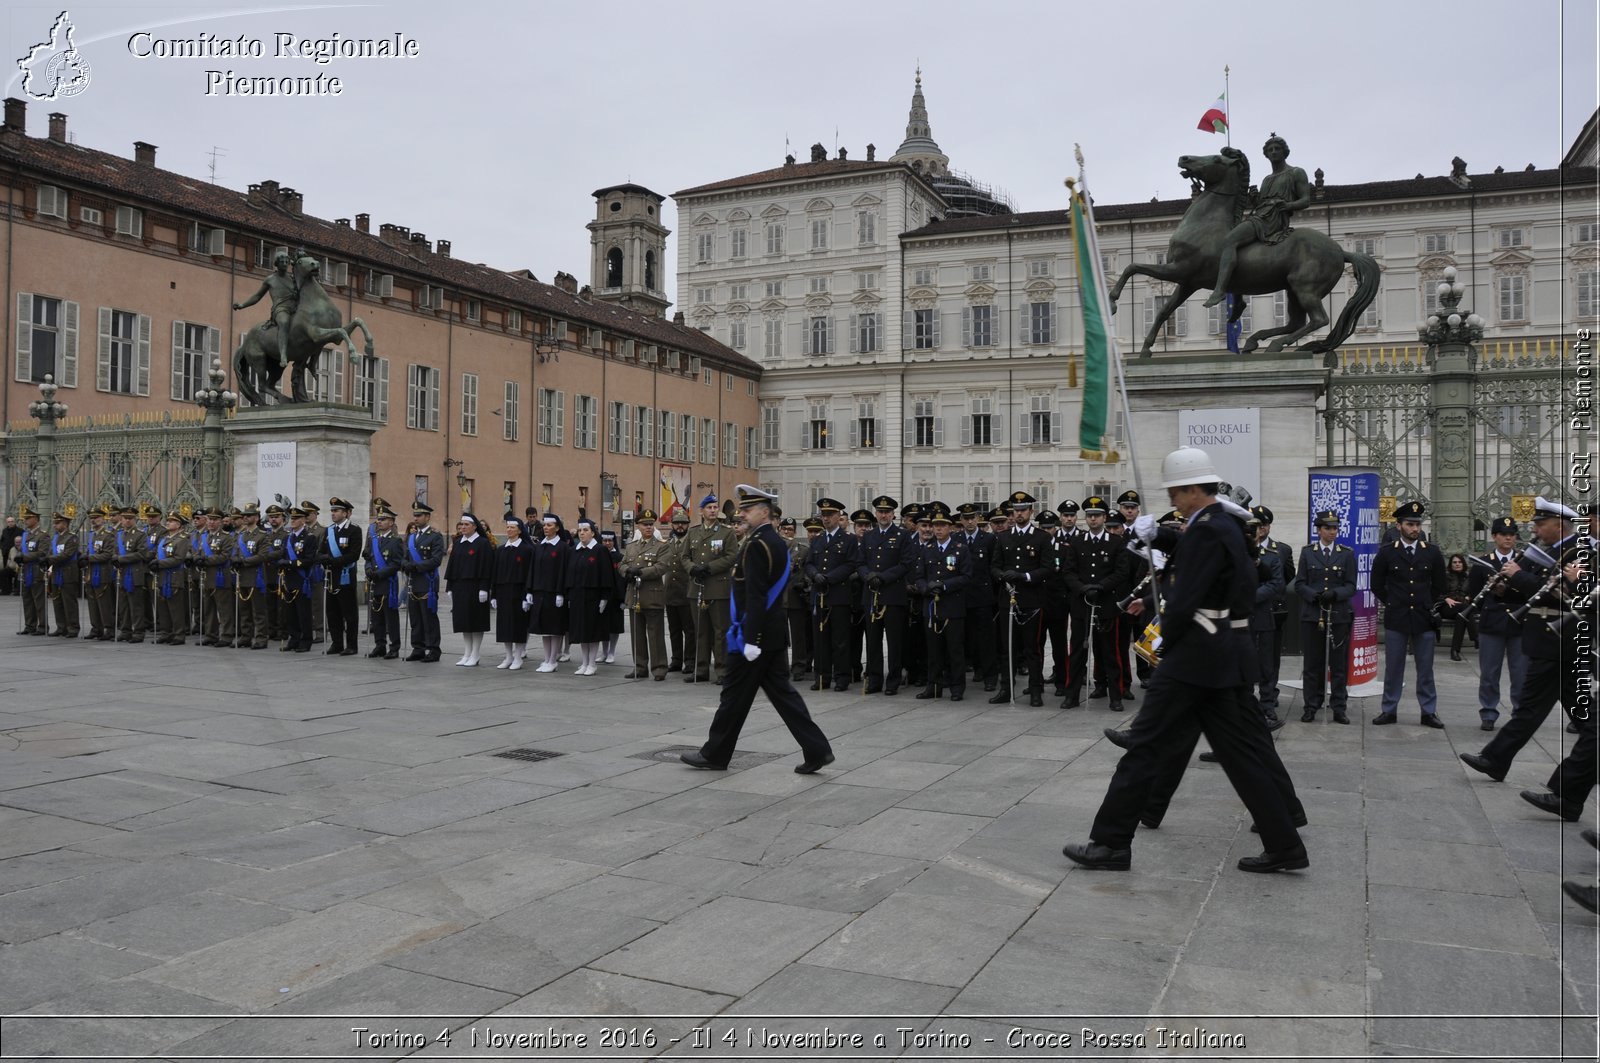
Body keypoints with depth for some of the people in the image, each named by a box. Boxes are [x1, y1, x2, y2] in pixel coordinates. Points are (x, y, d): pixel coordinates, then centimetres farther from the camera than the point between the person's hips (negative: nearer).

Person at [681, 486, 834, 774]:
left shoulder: (757, 545, -17)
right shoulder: (778, 542, 13)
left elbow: (755, 596, -22)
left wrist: (750, 640, -23)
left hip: (754, 633, -9)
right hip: (775, 632, 9)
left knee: (735, 694, 3)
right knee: (781, 691, 10)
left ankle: (715, 754, 17)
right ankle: (817, 750, 6)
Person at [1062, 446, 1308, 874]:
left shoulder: (1205, 530, -16)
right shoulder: (1228, 525, 15)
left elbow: (1184, 600, -20)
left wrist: (1166, 646, -6)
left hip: (1195, 655, -10)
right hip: (1226, 656, 10)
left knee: (1148, 748, -4)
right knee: (1242, 751, 12)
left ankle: (1111, 843, 3)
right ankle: (1283, 845, 16)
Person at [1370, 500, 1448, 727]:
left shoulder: (1432, 553, 4)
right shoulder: (1386, 553, 1)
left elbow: (1438, 586, 13)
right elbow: (1377, 585, 8)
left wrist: (1426, 606, 11)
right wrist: (1394, 604, 7)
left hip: (1424, 619, 1)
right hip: (1395, 619, -1)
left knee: (1425, 669, 6)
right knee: (1393, 668, 5)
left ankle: (1429, 712, 13)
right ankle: (1389, 710, 11)